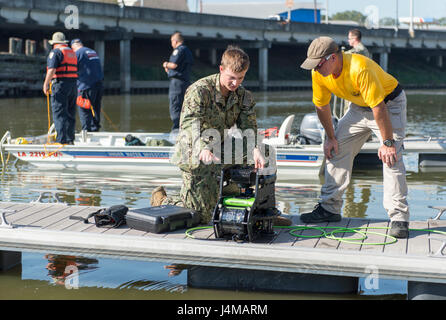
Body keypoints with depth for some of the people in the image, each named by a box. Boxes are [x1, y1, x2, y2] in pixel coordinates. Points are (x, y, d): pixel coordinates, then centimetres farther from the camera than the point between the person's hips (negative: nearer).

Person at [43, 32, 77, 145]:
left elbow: (51, 70, -16)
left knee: (59, 113, -7)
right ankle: (70, 139, 15)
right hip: (73, 84, 7)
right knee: (70, 114, 12)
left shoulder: (55, 52, -5)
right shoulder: (72, 52, 19)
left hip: (60, 84, -7)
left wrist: (46, 84, -13)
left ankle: (61, 140, -13)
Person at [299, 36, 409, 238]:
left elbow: (379, 108, -34)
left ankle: (399, 218, -18)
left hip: (389, 103, -7)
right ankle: (329, 208, 13)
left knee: (391, 157, -21)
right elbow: (322, 106, 0)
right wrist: (331, 138, 4)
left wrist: (387, 142, -31)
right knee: (337, 150, 3)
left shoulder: (360, 69, -38)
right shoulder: (319, 73, -15)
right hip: (359, 107, 7)